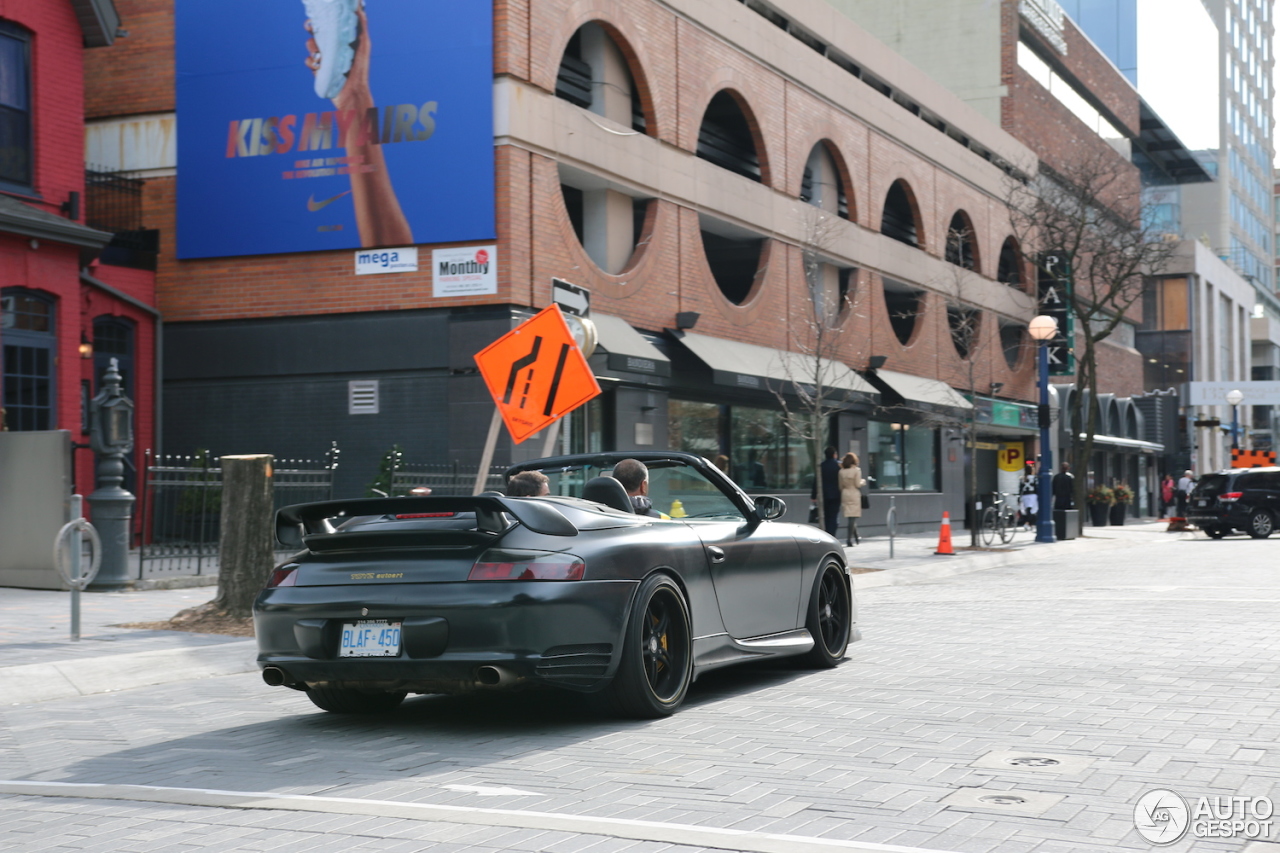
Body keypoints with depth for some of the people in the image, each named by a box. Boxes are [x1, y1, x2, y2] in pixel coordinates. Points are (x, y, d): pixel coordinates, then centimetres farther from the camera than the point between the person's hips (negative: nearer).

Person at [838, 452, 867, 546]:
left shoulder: (841, 471, 3)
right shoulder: (856, 470, -8)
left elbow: (840, 486, 6)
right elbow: (858, 484, -9)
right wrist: (863, 482, 10)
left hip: (845, 494, 5)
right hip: (854, 494, -5)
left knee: (850, 518, 12)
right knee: (853, 517, -4)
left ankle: (856, 538, 21)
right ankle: (849, 539, -12)